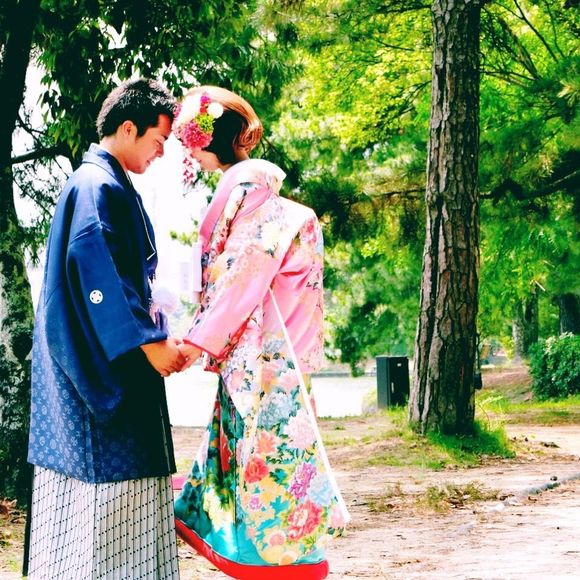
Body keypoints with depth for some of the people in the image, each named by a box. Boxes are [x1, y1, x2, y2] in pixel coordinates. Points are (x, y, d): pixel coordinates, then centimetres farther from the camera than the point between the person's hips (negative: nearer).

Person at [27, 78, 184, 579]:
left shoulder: (108, 186, 19)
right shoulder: (98, 186, -13)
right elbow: (96, 274, -21)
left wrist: (156, 335, 15)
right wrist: (148, 341, -19)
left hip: (113, 364, 10)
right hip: (100, 366, -10)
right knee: (103, 492, -8)